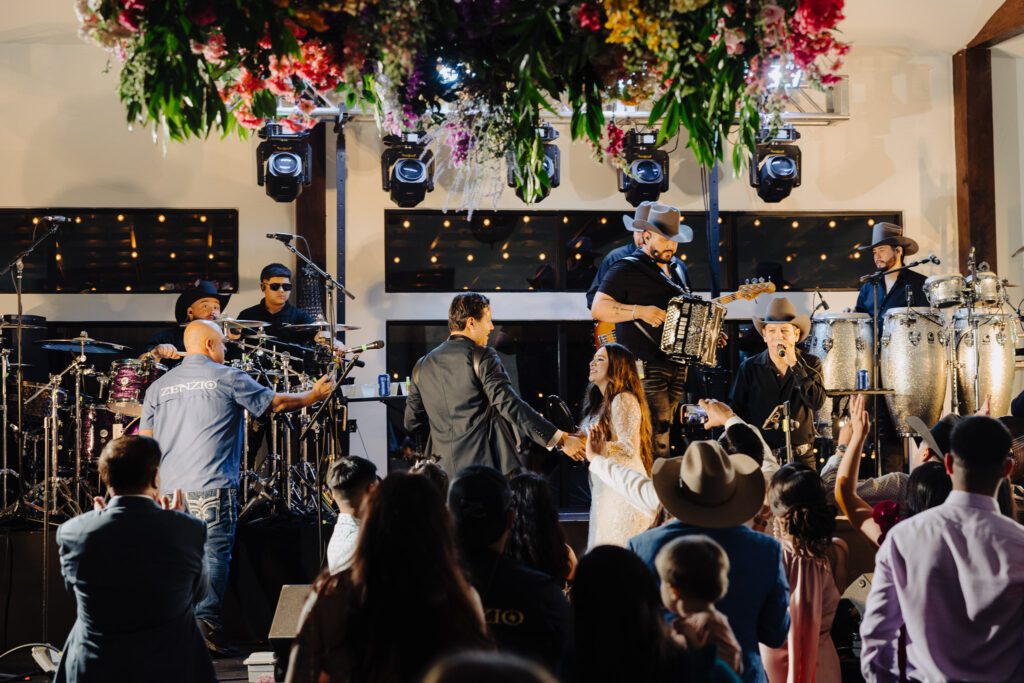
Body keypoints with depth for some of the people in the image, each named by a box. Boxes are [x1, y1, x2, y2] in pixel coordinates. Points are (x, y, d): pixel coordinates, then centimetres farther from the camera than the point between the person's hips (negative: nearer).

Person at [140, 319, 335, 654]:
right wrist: (314, 395, 19)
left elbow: (144, 442, 12)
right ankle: (204, 623, -11)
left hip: (169, 490, 5)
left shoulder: (160, 386, 13)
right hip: (212, 488, -5)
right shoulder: (226, 378, 0)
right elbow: (276, 403, 5)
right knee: (214, 553, -2)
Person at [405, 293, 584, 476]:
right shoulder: (482, 357, -6)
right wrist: (561, 439, -17)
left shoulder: (422, 365, 11)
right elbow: (510, 404, -16)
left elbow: (412, 423, 14)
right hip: (485, 465, -5)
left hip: (441, 469, 5)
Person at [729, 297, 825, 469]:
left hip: (801, 456, 0)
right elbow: (736, 411, 3)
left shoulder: (810, 364, 2)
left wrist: (794, 364, -18)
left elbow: (817, 402, -13)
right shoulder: (749, 368, 1)